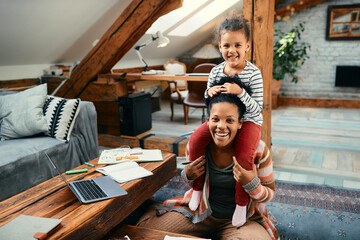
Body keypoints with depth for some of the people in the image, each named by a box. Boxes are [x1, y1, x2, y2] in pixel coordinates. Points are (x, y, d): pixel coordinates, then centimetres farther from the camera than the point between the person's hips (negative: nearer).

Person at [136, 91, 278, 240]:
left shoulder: (258, 150, -18)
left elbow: (270, 194, -6)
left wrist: (251, 184, -28)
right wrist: (188, 176, -16)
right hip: (200, 211, 2)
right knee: (145, 226, -10)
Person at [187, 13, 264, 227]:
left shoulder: (253, 73, -15)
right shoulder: (216, 72, -2)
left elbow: (256, 108, -17)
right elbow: (209, 103, 10)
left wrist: (240, 92, -32)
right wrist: (209, 92, -14)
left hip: (248, 121, -4)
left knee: (244, 155, -30)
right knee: (196, 140, -18)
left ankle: (242, 203, -4)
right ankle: (198, 188, 5)